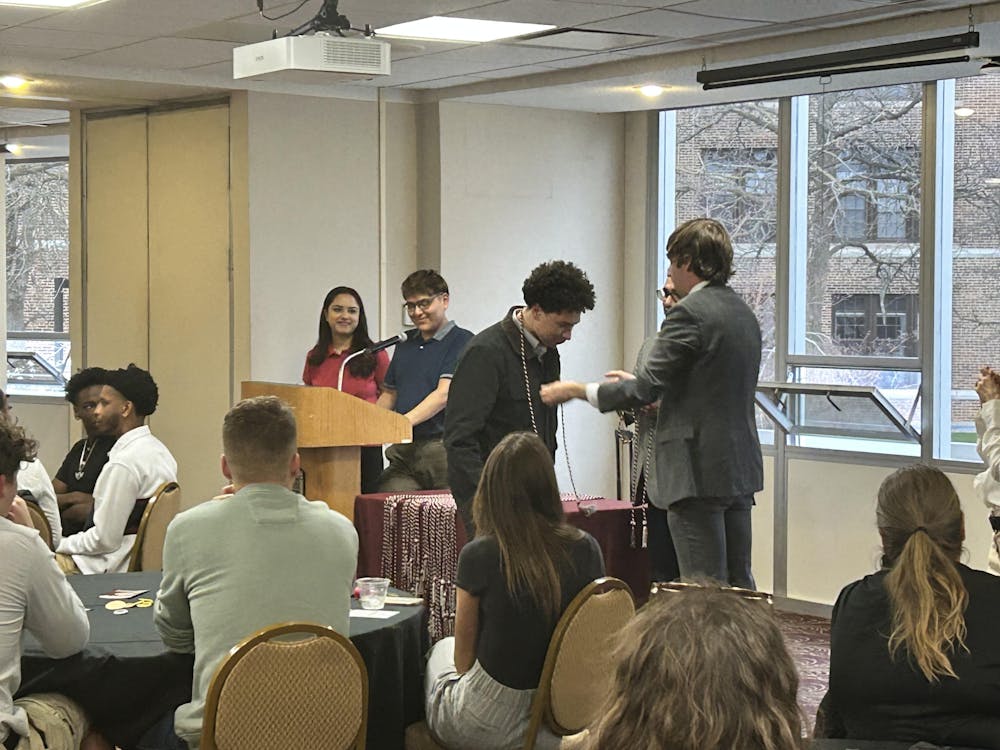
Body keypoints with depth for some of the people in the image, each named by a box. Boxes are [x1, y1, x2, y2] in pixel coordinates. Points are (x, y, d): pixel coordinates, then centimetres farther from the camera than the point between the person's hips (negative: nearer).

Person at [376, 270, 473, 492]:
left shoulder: (462, 341, -2)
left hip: (442, 447, -5)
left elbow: (444, 394, -12)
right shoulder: (405, 346, 21)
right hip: (403, 452, 5)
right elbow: (389, 394, 26)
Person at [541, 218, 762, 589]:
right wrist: (637, 384, 25)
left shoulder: (689, 313, -14)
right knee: (739, 583, 13)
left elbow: (646, 388, -14)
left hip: (699, 472, -9)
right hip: (741, 470, 9)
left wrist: (575, 390, -3)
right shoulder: (744, 313, 14)